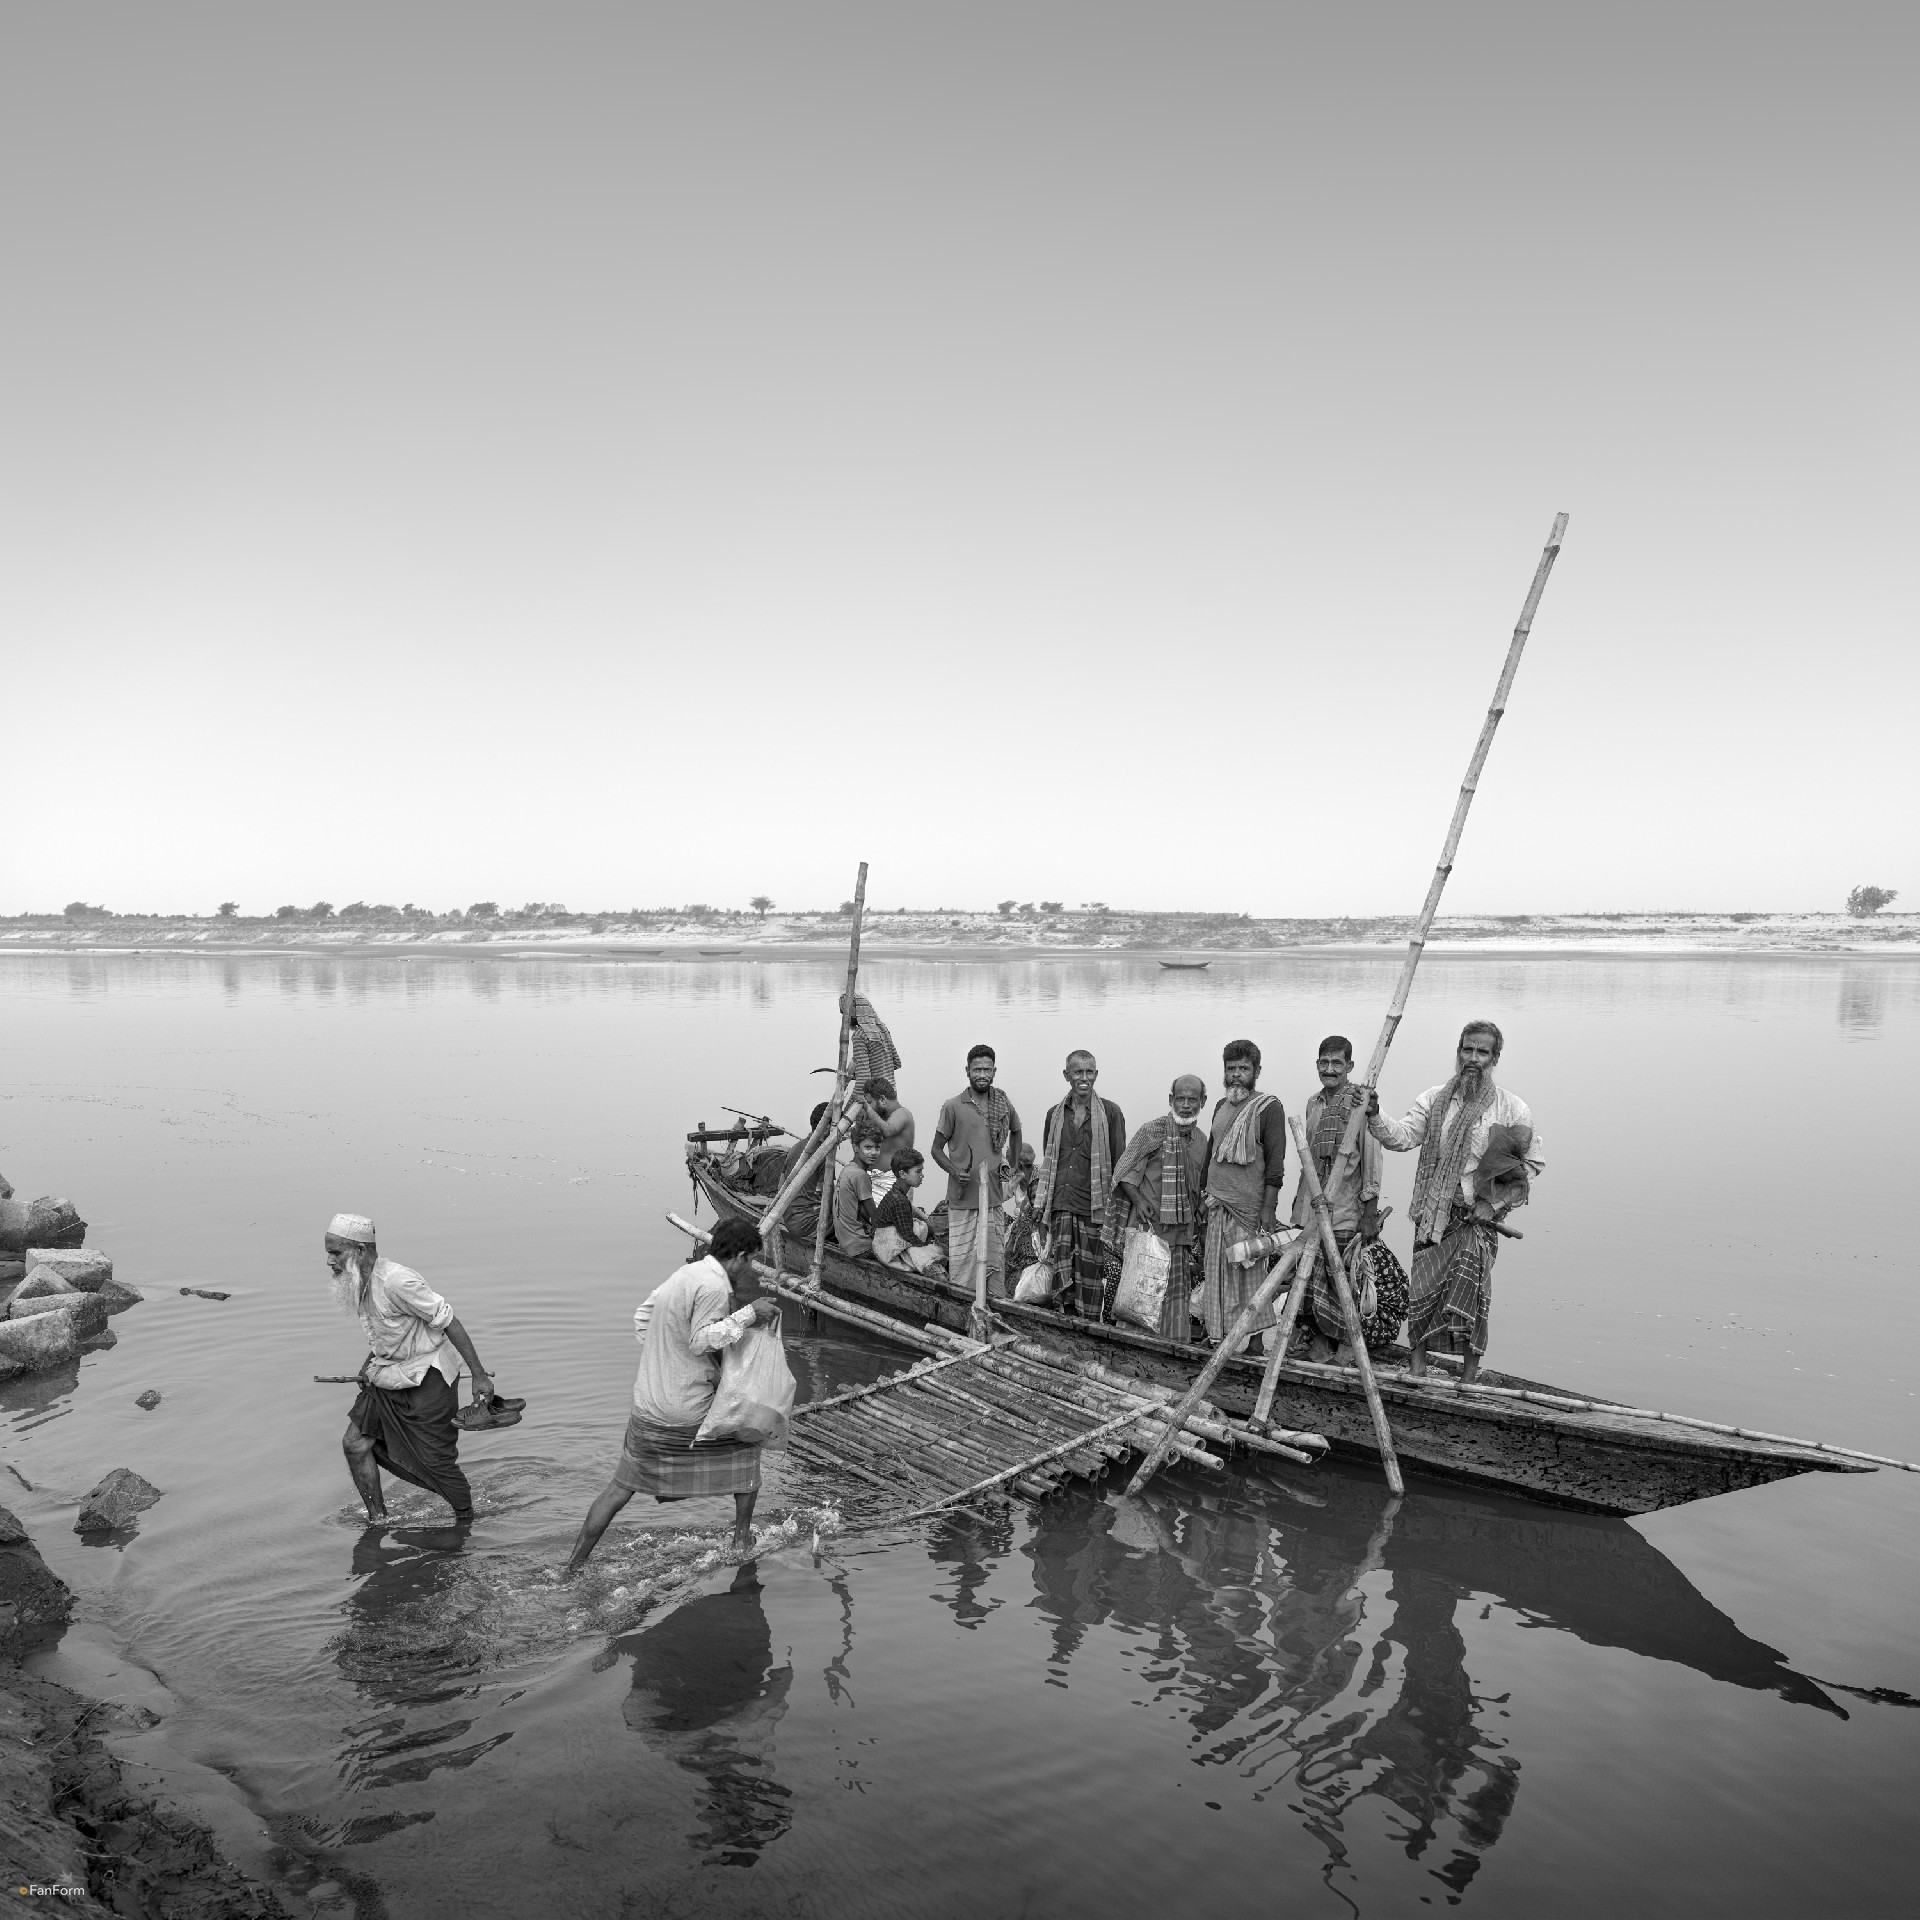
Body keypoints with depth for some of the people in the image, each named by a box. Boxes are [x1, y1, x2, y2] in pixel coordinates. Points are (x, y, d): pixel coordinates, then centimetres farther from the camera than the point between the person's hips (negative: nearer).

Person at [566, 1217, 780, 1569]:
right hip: (691, 1412, -7)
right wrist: (747, 1315, -20)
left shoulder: (684, 1273, 8)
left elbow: (642, 1316, 17)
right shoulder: (714, 1285, -18)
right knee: (747, 1441, 19)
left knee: (620, 1487, 16)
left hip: (647, 1405, 7)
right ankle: (742, 1535, 26)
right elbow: (700, 1340, -21)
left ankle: (575, 1565, 18)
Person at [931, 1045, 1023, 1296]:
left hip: (994, 1197, 3)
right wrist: (954, 1171, -17)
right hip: (962, 1200, -3)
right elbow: (937, 1149, 1)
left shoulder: (1004, 1104, 6)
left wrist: (1012, 1164, 16)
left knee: (995, 1257, 8)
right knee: (961, 1261, -1)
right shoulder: (953, 1107, -5)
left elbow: (1015, 1131, 27)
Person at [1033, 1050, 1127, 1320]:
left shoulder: (1110, 1113, 2)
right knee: (1063, 1269, -4)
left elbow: (1119, 1163, 2)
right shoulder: (1055, 1114, 13)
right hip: (1061, 1204, 3)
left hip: (1093, 1205, -3)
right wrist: (1041, 1205, 15)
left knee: (1090, 1271, 1)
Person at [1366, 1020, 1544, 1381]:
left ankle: (1469, 1377, 4)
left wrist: (1496, 1200, -2)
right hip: (1433, 1213, 2)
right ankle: (1417, 1368, 12)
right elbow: (1403, 1136, -5)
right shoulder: (1435, 1099, 6)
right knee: (1422, 1289, 0)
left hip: (1478, 1216, -2)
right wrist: (1375, 1116, -25)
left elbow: (1534, 1163, 9)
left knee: (1469, 1297, -9)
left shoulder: (1511, 1108, 2)